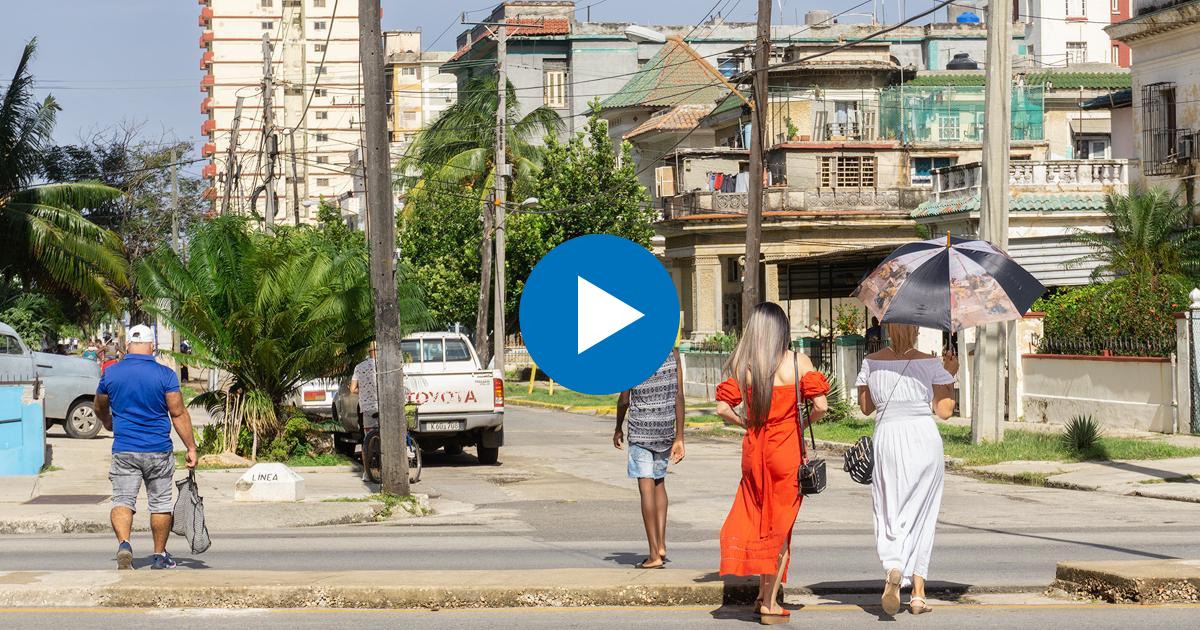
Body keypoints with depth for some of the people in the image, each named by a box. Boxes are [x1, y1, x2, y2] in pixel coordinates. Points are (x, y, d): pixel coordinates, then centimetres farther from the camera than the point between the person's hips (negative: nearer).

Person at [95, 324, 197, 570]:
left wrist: (108, 424, 39)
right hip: (159, 451, 0)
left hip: (124, 451, 0)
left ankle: (124, 544, -23)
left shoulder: (111, 373, 1)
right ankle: (160, 555, 21)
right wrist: (191, 448, 0)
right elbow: (179, 414, -7)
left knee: (122, 501, 1)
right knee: (160, 503, 12)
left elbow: (100, 408, 17)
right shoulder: (165, 375, -6)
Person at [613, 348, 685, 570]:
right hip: (665, 428, 4)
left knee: (646, 486, -3)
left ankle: (654, 554, -6)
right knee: (659, 481, 20)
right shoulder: (672, 354, 1)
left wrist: (618, 429, 12)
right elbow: (679, 397, 0)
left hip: (640, 429, -4)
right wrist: (679, 438, 5)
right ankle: (661, 544, 11)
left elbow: (624, 400, -5)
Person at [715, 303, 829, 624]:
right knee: (780, 525, 7)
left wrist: (746, 423, 11)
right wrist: (803, 422, 6)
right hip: (788, 450, -2)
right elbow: (820, 406, -13)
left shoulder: (743, 366, -1)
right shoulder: (798, 362, -7)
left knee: (758, 518, 18)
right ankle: (769, 601, 9)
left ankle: (765, 594, 20)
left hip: (754, 450, 2)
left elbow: (723, 408, -6)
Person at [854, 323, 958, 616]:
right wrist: (950, 375, 8)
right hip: (924, 439, 0)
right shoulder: (930, 363, -5)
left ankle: (893, 568, -24)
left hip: (887, 439, 0)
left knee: (889, 515, 7)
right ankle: (918, 593, 12)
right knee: (921, 516, 11)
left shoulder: (871, 362, 0)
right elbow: (945, 411, -3)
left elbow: (865, 407, 10)